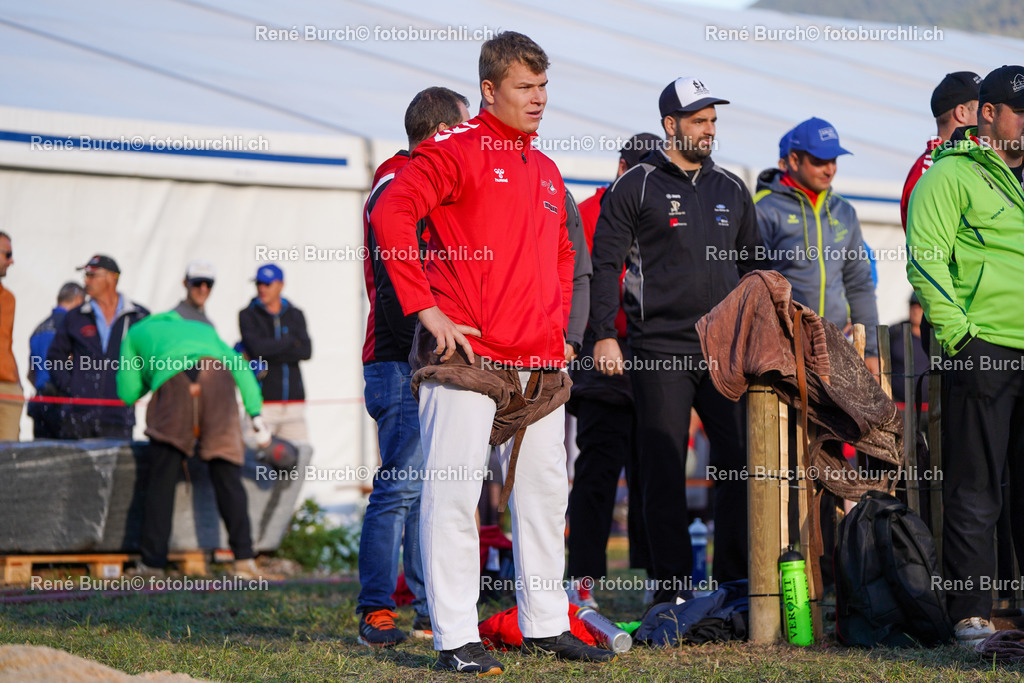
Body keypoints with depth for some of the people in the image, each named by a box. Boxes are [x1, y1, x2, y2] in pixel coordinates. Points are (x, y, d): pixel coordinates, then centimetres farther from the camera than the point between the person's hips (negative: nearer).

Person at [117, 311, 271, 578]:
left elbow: (128, 394, 25)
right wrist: (256, 415, 15)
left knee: (162, 481, 6)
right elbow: (241, 368, 22)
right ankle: (244, 557, -6)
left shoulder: (136, 333, 33)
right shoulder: (203, 330, 39)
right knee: (227, 478, 4)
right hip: (217, 382, 2)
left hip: (174, 385, -2)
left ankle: (152, 562, 3)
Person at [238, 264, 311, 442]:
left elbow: (306, 352, -3)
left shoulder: (295, 315, 12)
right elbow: (257, 346, -15)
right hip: (262, 401, -3)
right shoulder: (248, 315, 4)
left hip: (294, 400, 3)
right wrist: (291, 341, -2)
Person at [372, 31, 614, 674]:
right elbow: (391, 213, -16)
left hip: (540, 366, 8)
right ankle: (456, 639, -3)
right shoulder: (454, 151, -5)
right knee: (453, 494, -6)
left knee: (545, 490, 12)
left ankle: (546, 625, 23)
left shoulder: (545, 170, 19)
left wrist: (558, 329, 18)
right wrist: (426, 308, -17)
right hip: (467, 356, -8)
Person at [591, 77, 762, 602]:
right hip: (659, 350, -4)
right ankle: (672, 588, 5)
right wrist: (605, 335, -10)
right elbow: (605, 264, -2)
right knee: (664, 470, -1)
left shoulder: (731, 190, 16)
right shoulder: (636, 188, 1)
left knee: (743, 460, -1)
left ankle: (737, 582, 7)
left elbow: (752, 265, 24)